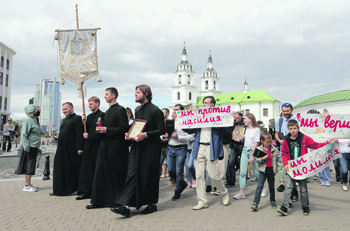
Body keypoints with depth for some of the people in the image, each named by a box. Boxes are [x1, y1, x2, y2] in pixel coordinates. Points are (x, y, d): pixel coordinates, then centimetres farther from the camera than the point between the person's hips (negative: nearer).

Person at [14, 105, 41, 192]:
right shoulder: (28, 120, -12)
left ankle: (29, 184, 22)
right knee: (29, 166, -5)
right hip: (30, 147, -9)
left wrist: (37, 148, 19)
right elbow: (24, 134, -17)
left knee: (31, 166, 14)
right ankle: (27, 186, 1)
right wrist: (26, 147, -21)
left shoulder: (35, 121, 16)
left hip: (34, 147, 9)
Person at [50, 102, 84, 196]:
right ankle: (61, 190, 18)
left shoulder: (77, 118, -9)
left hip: (72, 150, -8)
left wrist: (79, 148, -21)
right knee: (62, 169, 10)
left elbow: (80, 134, -16)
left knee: (72, 170, 2)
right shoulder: (64, 120, 18)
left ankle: (73, 189, 15)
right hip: (62, 149, 8)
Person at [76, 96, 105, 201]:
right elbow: (86, 130, 15)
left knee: (95, 170, -1)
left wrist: (89, 135, -13)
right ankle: (85, 192, 15)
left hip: (96, 146, -7)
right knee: (85, 169, 8)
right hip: (88, 146, 7)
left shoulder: (102, 115, -8)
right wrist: (84, 121, 1)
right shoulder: (89, 116, 17)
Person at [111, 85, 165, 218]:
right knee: (132, 174, -1)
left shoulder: (155, 110, -8)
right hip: (137, 147, 6)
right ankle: (126, 206, -3)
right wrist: (130, 134, 5)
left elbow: (161, 130, -12)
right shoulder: (138, 111, 15)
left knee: (150, 176, 3)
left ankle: (152, 204, 21)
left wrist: (145, 135, -22)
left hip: (150, 148, -6)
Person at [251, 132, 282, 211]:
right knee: (259, 186, -6)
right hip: (263, 170, -2)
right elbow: (256, 159, -5)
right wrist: (262, 159, -21)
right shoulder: (259, 149, -4)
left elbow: (279, 158, 2)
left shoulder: (274, 149, 1)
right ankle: (255, 203, -5)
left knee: (271, 187, 14)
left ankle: (272, 201, 33)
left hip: (271, 170, 2)